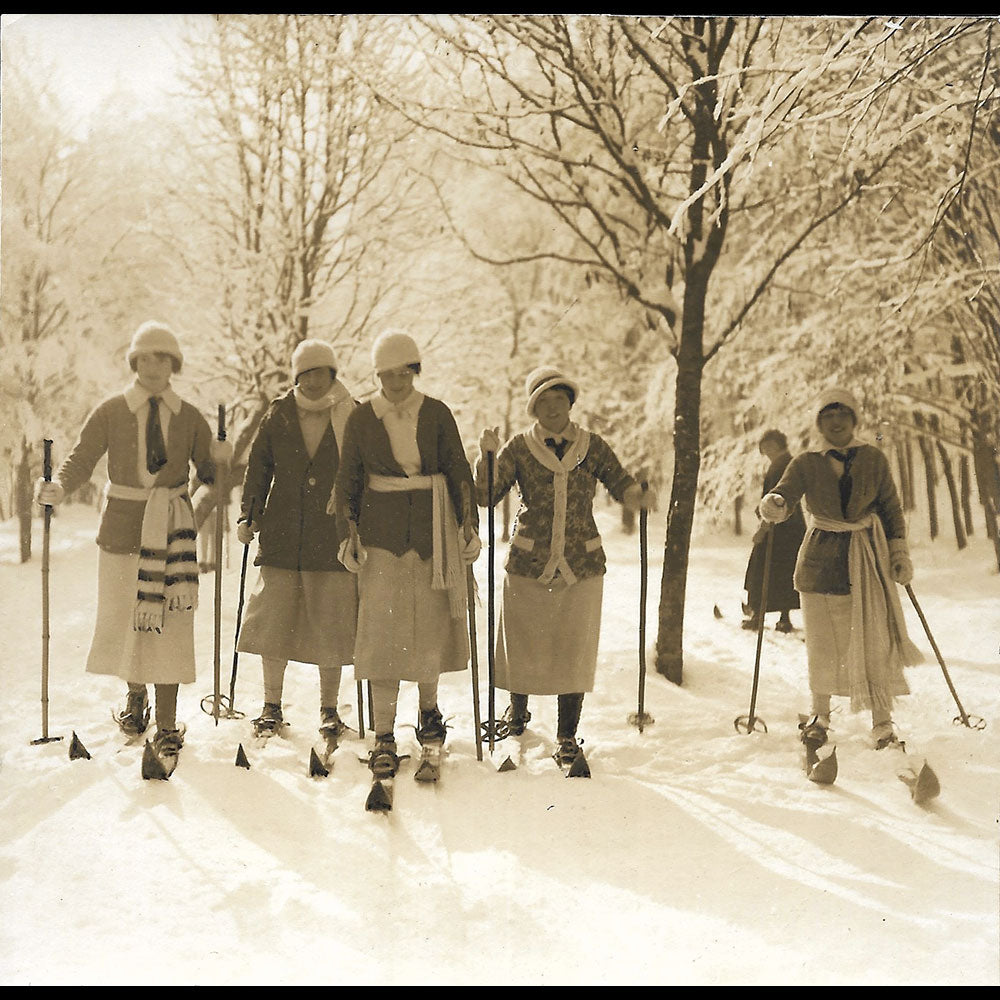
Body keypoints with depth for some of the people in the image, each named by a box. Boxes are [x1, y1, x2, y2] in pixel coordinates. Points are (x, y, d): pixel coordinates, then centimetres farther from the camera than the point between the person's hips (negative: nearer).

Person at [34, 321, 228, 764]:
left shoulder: (189, 418, 5)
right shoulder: (111, 411, 2)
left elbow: (209, 473, 8)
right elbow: (82, 458, -5)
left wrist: (221, 459, -14)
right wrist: (59, 487, -24)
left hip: (172, 528, 0)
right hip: (123, 524, 0)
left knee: (169, 623, -4)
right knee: (120, 618, 7)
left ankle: (167, 725, 4)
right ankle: (135, 693, 37)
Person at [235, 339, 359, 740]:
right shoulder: (278, 415, 7)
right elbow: (258, 467, 11)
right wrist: (249, 516, 3)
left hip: (333, 537, -1)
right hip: (282, 535, 2)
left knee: (330, 624, 1)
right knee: (273, 618, 2)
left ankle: (329, 709, 15)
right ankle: (272, 707, 16)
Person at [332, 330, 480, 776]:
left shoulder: (437, 414, 2)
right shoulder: (361, 419, 3)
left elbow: (460, 473, 5)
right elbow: (346, 482, 8)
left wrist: (470, 526, -1)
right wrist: (347, 534, 0)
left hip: (432, 528, 1)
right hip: (382, 530, -1)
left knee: (432, 622, 6)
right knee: (382, 627, -6)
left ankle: (429, 707, 31)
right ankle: (384, 736, -1)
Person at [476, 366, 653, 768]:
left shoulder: (592, 447, 4)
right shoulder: (519, 448, 0)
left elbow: (621, 484, 3)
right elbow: (485, 496, -6)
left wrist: (640, 497, -19)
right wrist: (487, 456, -22)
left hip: (581, 565, 0)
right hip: (528, 564, 0)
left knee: (574, 649, 2)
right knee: (522, 644, 10)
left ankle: (567, 735, 16)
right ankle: (517, 710, 39)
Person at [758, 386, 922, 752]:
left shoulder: (873, 460, 3)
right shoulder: (807, 464, 0)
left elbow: (891, 508, 10)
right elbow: (784, 495, -14)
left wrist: (900, 551, 1)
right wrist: (774, 505, -38)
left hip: (868, 559, 0)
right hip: (821, 560, 0)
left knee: (876, 641, -4)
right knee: (822, 644, 5)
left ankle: (882, 722, 7)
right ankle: (820, 714, 25)